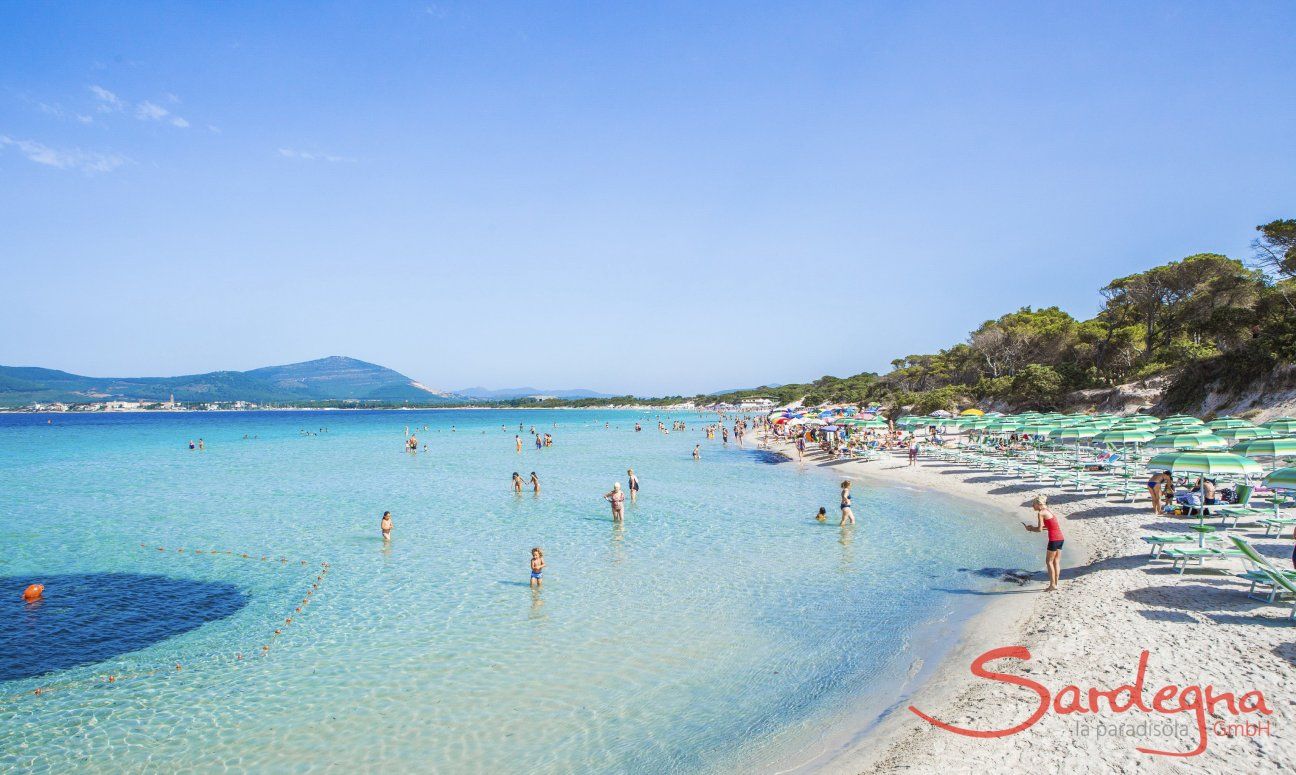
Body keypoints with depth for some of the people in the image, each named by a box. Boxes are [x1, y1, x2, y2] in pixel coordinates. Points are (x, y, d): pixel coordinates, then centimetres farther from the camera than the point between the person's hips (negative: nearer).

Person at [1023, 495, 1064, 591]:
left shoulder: (1041, 513, -9)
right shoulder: (1049, 510, 17)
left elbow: (1039, 529, -10)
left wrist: (1030, 528, 7)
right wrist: (1033, 527, 20)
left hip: (1054, 539, -9)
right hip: (1060, 538, 9)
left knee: (1049, 562, 1)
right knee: (1056, 562, 13)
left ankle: (1052, 585, 2)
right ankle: (1055, 584, 17)